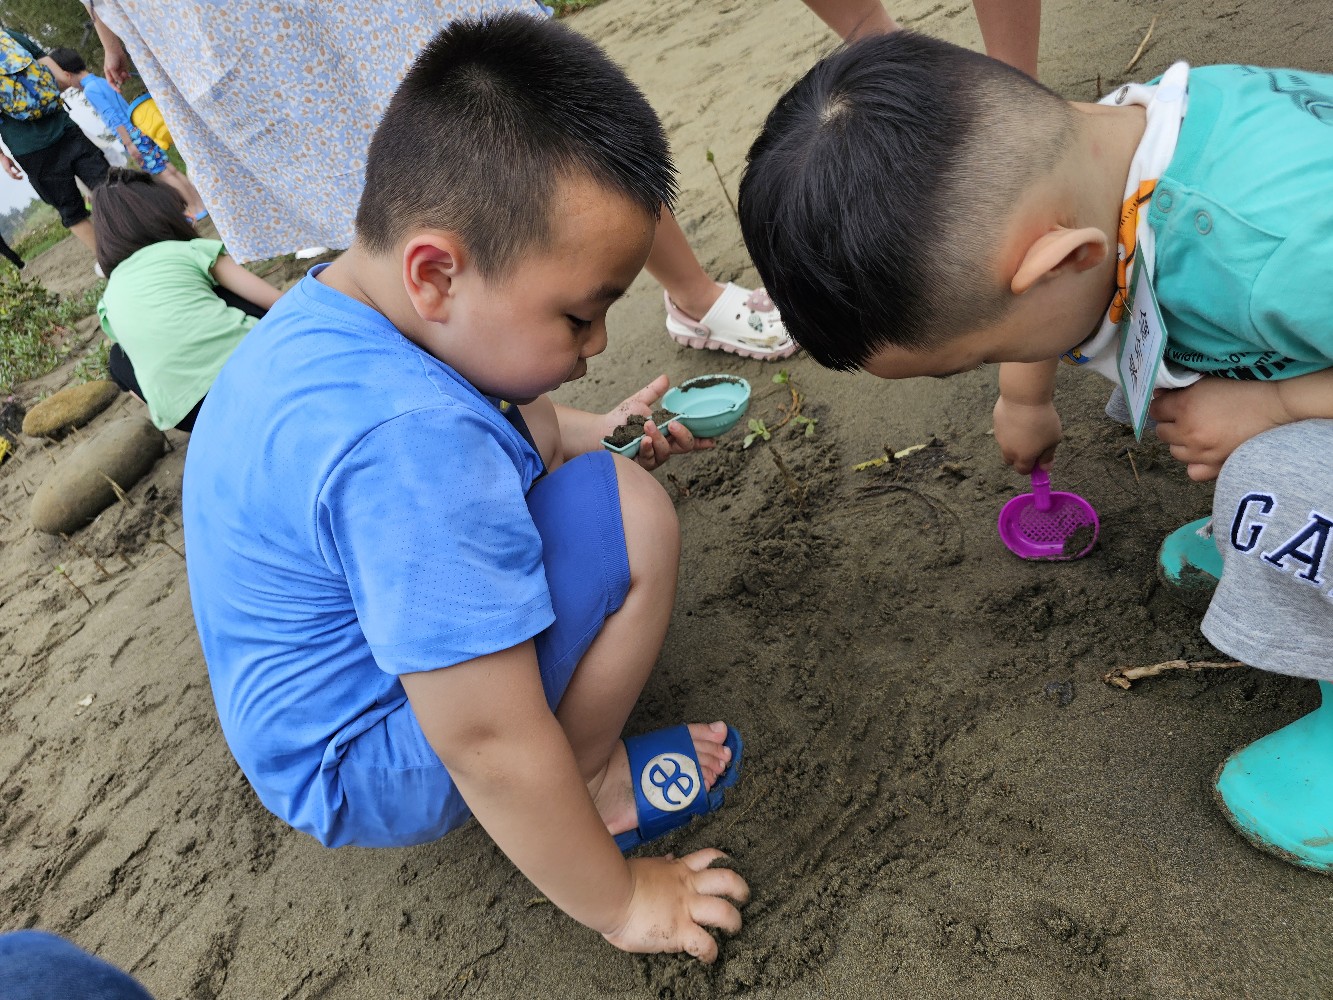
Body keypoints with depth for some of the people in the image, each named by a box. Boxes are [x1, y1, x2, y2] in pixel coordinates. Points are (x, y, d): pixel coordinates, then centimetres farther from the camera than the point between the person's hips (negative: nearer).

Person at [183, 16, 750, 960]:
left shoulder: (331, 308, -6)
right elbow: (488, 748, -31)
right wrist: (617, 902, -17)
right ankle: (588, 778, -1)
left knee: (530, 428, 12)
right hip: (370, 780, -9)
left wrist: (595, 434, 6)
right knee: (628, 512, -24)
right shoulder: (403, 443, -37)